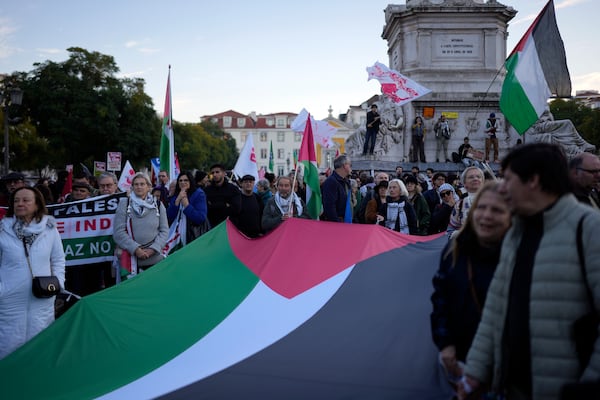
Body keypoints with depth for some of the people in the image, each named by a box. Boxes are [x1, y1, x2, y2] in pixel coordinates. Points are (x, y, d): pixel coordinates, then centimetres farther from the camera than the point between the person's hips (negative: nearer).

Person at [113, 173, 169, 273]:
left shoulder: (158, 205, 8)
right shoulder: (124, 204, 3)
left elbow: (164, 231, 6)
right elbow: (118, 232, -4)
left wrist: (153, 249, -9)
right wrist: (136, 249, -13)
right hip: (131, 260, -1)